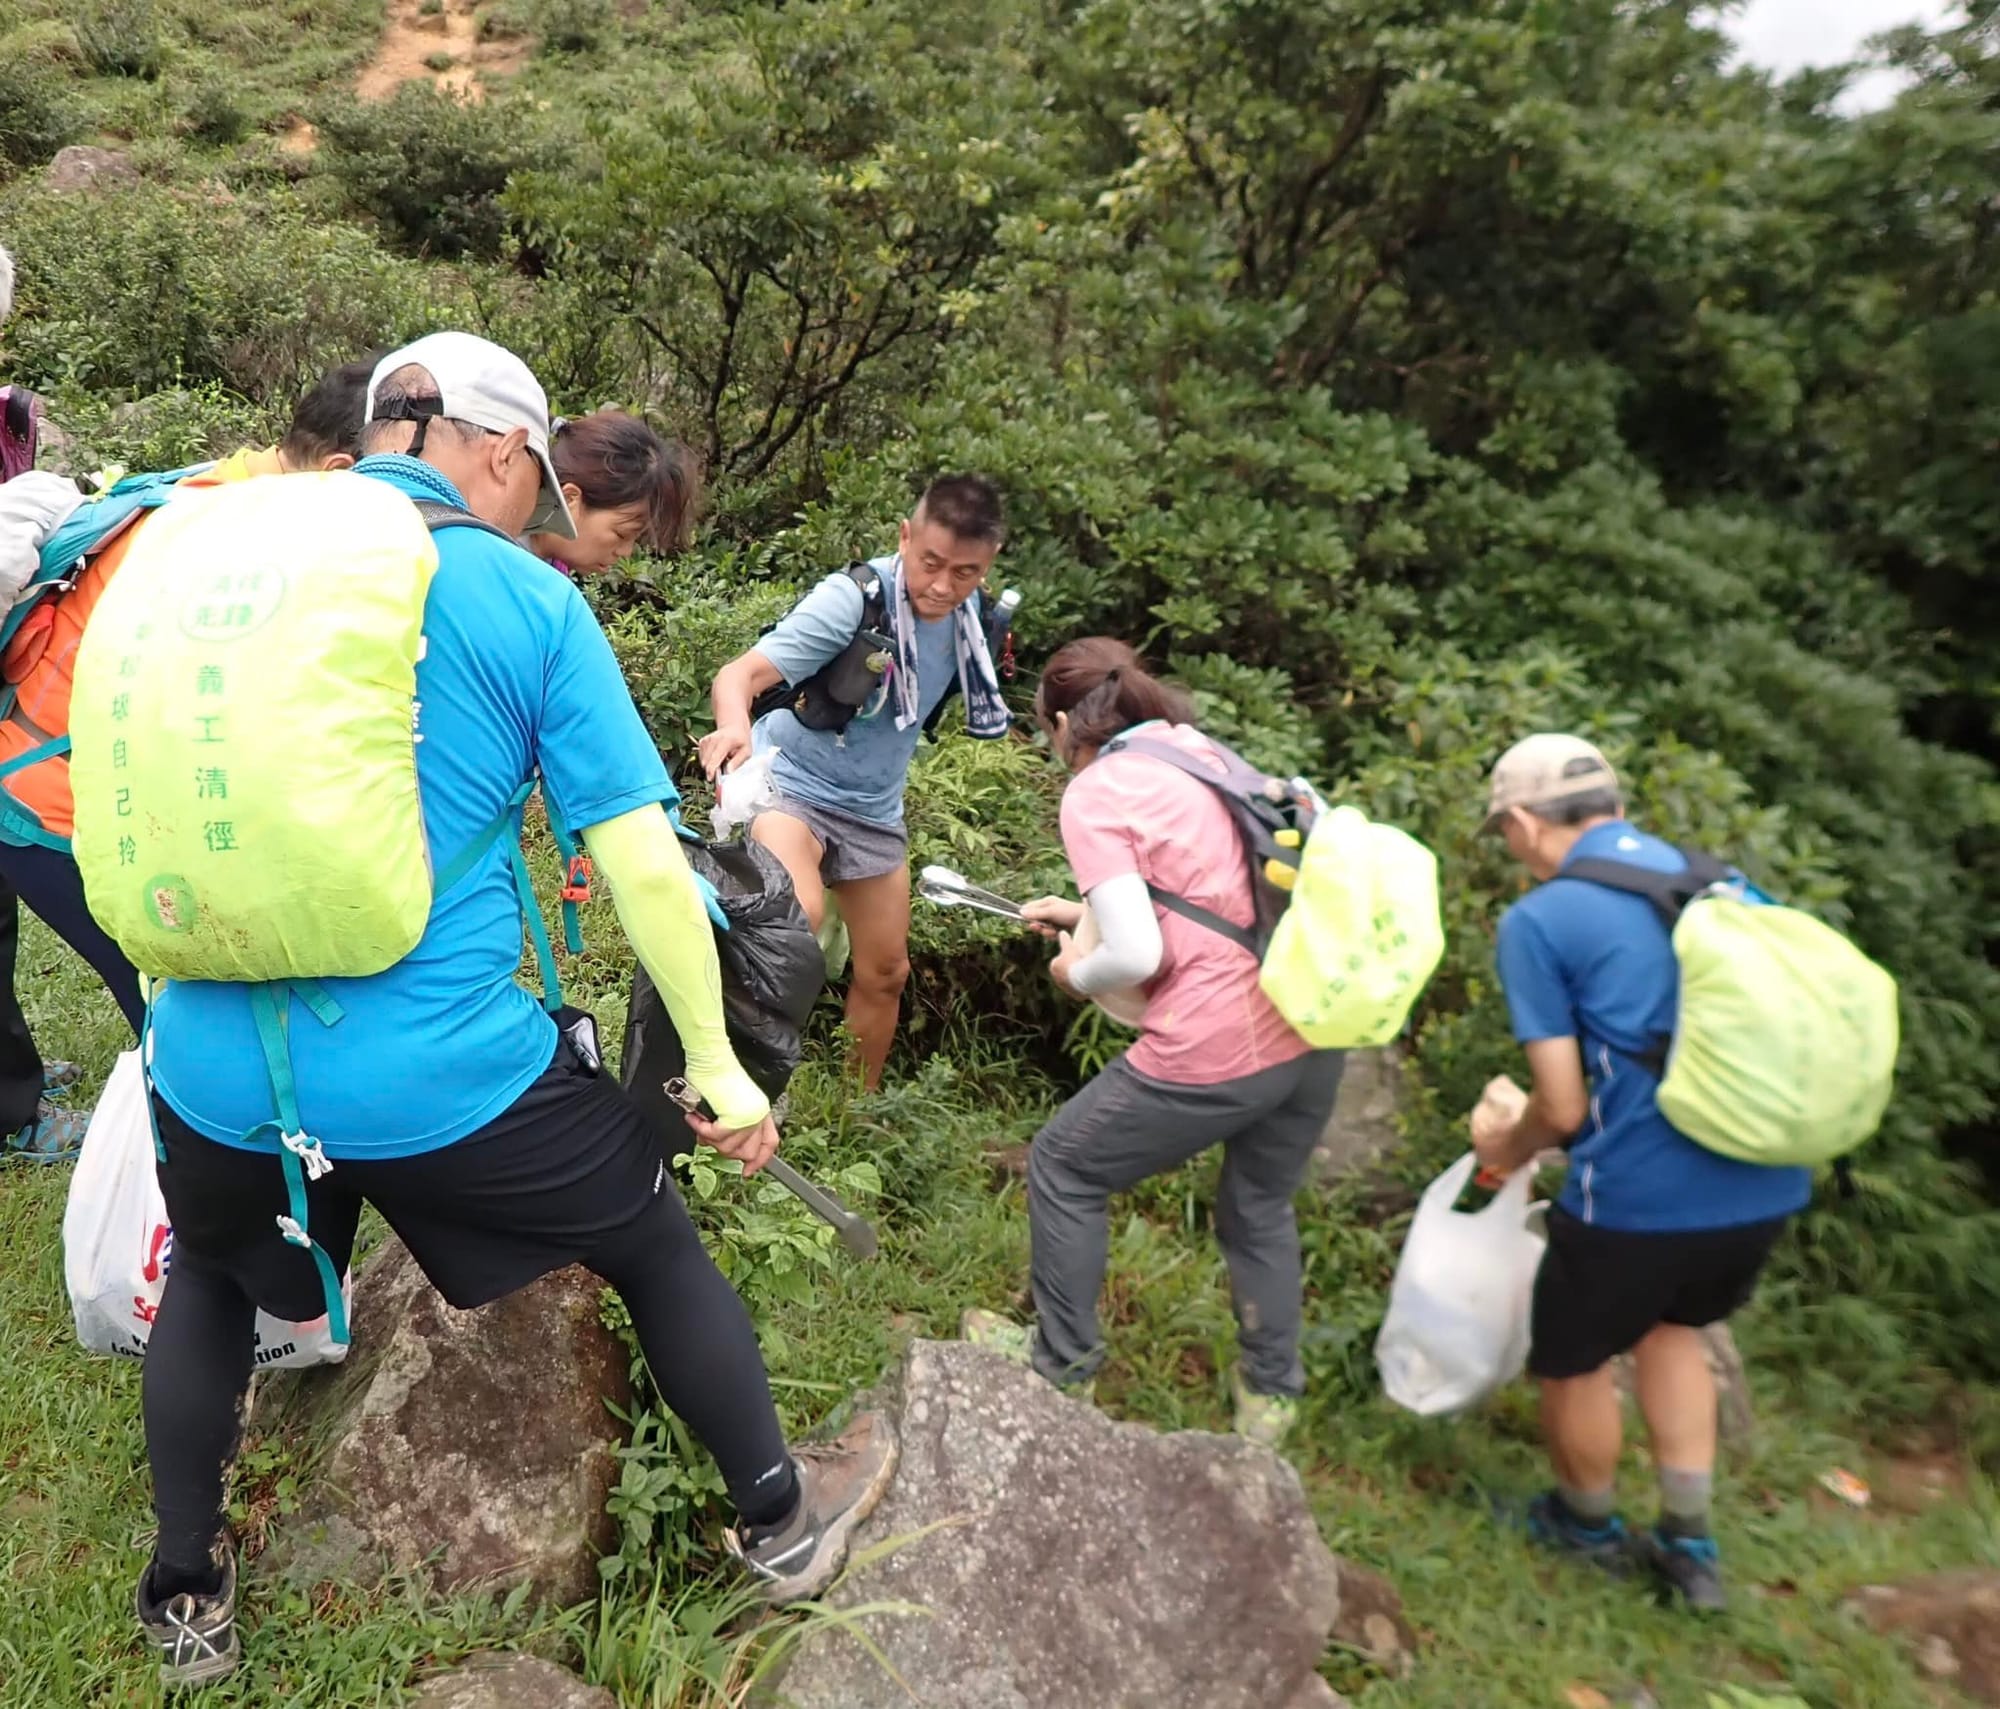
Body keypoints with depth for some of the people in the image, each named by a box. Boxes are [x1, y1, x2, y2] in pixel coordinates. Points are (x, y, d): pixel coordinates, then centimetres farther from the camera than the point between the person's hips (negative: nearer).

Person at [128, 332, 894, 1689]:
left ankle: (188, 1601, 49)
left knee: (208, 1285, 35)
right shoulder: (528, 600, -7)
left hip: (214, 1065, 5)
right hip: (442, 1068, -4)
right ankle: (782, 1520, 38)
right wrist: (720, 1068, -2)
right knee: (657, 1248, 20)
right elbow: (643, 864, -11)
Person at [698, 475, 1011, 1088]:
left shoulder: (968, 617, -6)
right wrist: (736, 729, -55)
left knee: (885, 973, 13)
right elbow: (739, 674, -37)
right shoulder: (852, 598, -26)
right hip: (791, 783, -6)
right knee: (798, 918, -35)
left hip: (874, 810, 6)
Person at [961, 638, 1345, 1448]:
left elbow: (1137, 955, -17)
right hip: (1314, 1033, 7)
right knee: (1261, 1207, 28)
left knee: (1062, 1166, 17)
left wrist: (1076, 973, 5)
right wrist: (1089, 911, 27)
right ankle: (1270, 1395, 41)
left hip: (1217, 1052, -7)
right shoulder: (1202, 751, 13)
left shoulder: (1093, 794, -8)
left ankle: (1063, 1360, 33)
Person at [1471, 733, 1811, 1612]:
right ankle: (1689, 1542, 39)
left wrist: (1507, 1147, 12)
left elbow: (1563, 1107, -12)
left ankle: (1590, 1526, 45)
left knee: (1574, 1358, 21)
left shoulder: (1538, 920, -10)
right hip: (1767, 1185, 7)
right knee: (1669, 1326, 32)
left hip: (1642, 1196, -6)